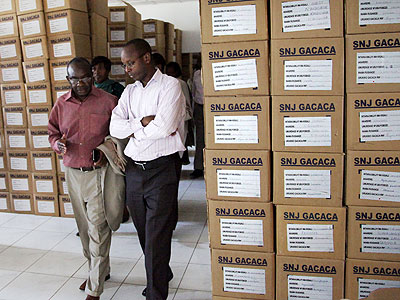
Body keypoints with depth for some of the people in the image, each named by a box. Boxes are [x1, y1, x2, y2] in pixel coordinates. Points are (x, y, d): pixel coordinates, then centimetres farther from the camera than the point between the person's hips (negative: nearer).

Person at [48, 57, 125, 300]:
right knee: (85, 227, 16)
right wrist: (59, 144, -7)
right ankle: (100, 270, 37)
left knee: (98, 229, -4)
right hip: (73, 173, 5)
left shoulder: (108, 101, -6)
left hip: (100, 173, -5)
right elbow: (53, 133, 16)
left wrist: (106, 152, -17)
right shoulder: (61, 104, 7)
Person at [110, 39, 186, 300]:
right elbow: (115, 127, 0)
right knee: (144, 232, 19)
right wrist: (142, 123, -13)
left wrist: (133, 129, -7)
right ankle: (163, 275, 41)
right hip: (134, 169, 7)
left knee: (157, 237, -3)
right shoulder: (129, 92, 12)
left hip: (162, 168, -7)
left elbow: (165, 127, -21)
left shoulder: (170, 85, -7)